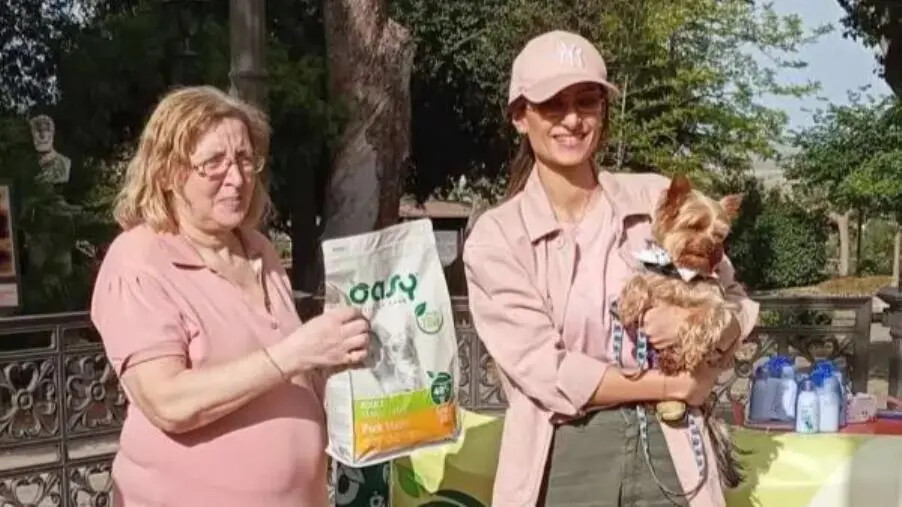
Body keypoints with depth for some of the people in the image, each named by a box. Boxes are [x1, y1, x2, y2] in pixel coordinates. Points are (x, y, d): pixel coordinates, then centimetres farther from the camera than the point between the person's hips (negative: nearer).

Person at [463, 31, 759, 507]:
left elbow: (738, 309, 7)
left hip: (666, 449, 2)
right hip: (562, 462, -2)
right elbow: (546, 373, -12)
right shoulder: (496, 236, -6)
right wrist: (675, 384, -9)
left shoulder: (658, 199, 1)